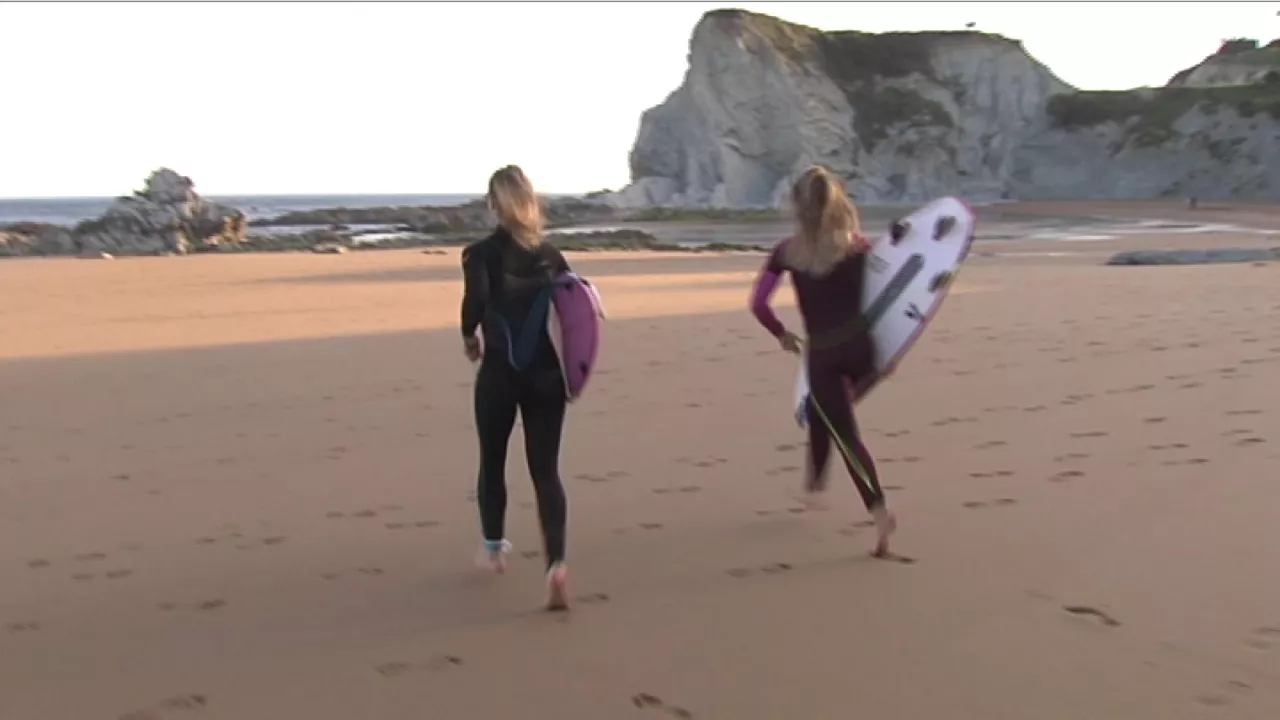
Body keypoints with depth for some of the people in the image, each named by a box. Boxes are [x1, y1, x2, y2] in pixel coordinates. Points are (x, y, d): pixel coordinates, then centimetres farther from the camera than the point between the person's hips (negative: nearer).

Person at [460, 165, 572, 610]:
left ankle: (494, 548, 37)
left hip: (501, 373, -2)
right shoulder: (551, 255, 7)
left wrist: (469, 336, -5)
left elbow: (476, 300, -23)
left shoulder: (481, 254, -5)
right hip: (546, 375, 2)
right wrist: (565, 359, 12)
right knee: (546, 470, 3)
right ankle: (556, 564, -16)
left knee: (493, 462, 20)